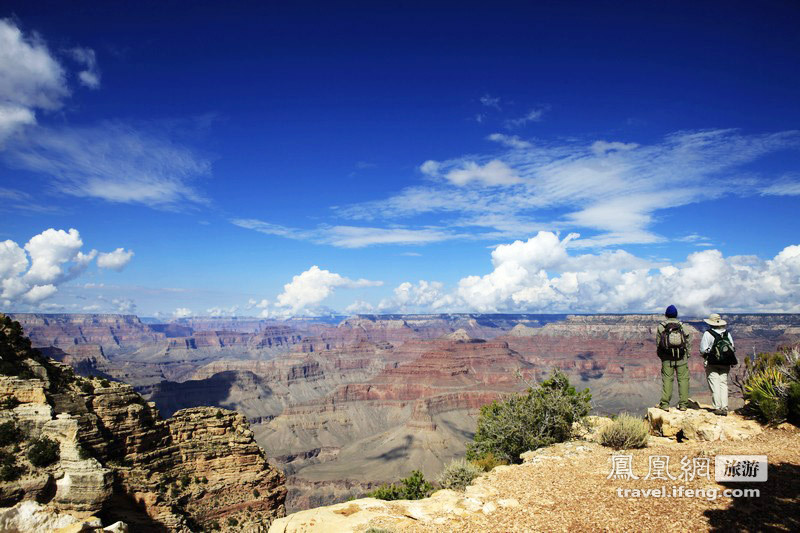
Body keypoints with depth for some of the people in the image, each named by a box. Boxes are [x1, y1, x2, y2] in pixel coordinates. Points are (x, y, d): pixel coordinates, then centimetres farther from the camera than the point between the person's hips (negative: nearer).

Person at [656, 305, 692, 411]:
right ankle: (683, 404, 7)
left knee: (667, 379, 3)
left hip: (667, 358, 0)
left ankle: (665, 403, 0)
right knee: (683, 379, 7)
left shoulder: (661, 327, -2)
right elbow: (688, 341, 0)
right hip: (682, 358, 1)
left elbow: (658, 342, -1)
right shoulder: (682, 326, 2)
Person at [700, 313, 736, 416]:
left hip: (712, 364, -4)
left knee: (714, 385, -1)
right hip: (725, 364, 4)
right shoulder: (727, 333, 6)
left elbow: (703, 350, -10)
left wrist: (705, 355, 10)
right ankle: (724, 408, 3)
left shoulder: (708, 333, -10)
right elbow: (732, 348, 9)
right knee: (723, 384, 8)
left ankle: (718, 408, -3)